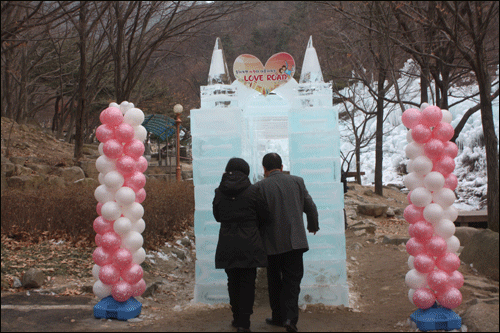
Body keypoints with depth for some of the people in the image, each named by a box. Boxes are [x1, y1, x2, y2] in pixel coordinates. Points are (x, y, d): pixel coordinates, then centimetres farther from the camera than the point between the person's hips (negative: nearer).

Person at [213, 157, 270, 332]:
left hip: (226, 244, 3)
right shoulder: (252, 191, -8)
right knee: (248, 282, 4)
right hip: (249, 244, -3)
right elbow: (265, 216, 1)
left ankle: (237, 318, 26)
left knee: (233, 281, 16)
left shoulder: (219, 192, 1)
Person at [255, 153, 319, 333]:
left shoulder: (260, 186, -7)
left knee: (275, 281, 14)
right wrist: (313, 226, 27)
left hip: (272, 243, -1)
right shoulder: (297, 181, 2)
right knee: (292, 279, 5)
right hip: (295, 240, 1)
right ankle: (290, 317, -9)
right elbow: (310, 207, 9)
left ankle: (278, 316, 22)